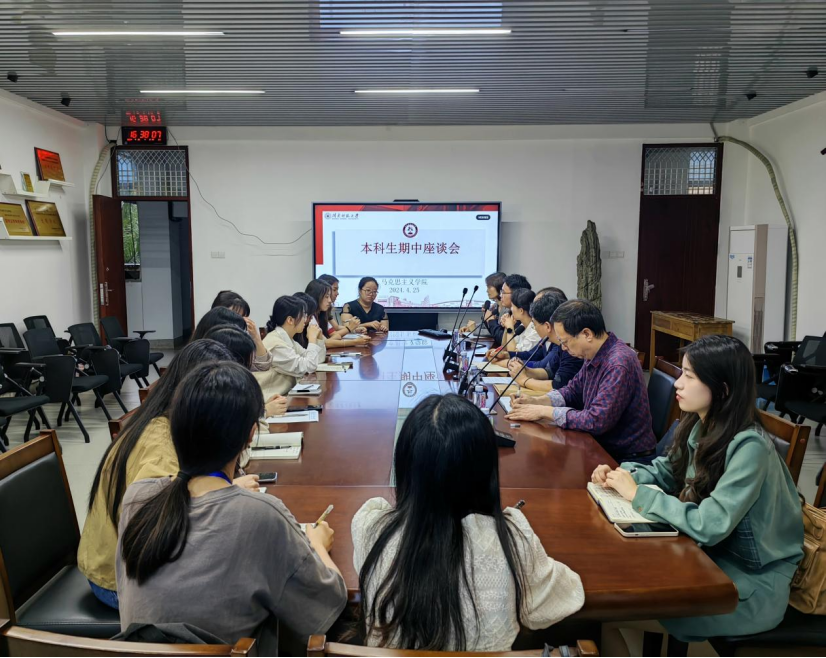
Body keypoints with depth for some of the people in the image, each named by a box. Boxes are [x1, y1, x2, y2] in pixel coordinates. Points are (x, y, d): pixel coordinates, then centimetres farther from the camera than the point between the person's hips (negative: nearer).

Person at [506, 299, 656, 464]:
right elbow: (574, 390, 15)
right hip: (603, 446, 7)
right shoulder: (594, 356, 1)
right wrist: (537, 401, -1)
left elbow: (596, 421, -29)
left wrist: (545, 411, -19)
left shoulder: (619, 364, -26)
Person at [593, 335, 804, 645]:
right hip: (711, 552, 7)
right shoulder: (701, 425, -4)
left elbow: (708, 526, -33)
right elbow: (666, 470, 10)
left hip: (753, 578, -7)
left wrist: (638, 494, -25)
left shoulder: (749, 447, -29)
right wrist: (624, 476, -9)